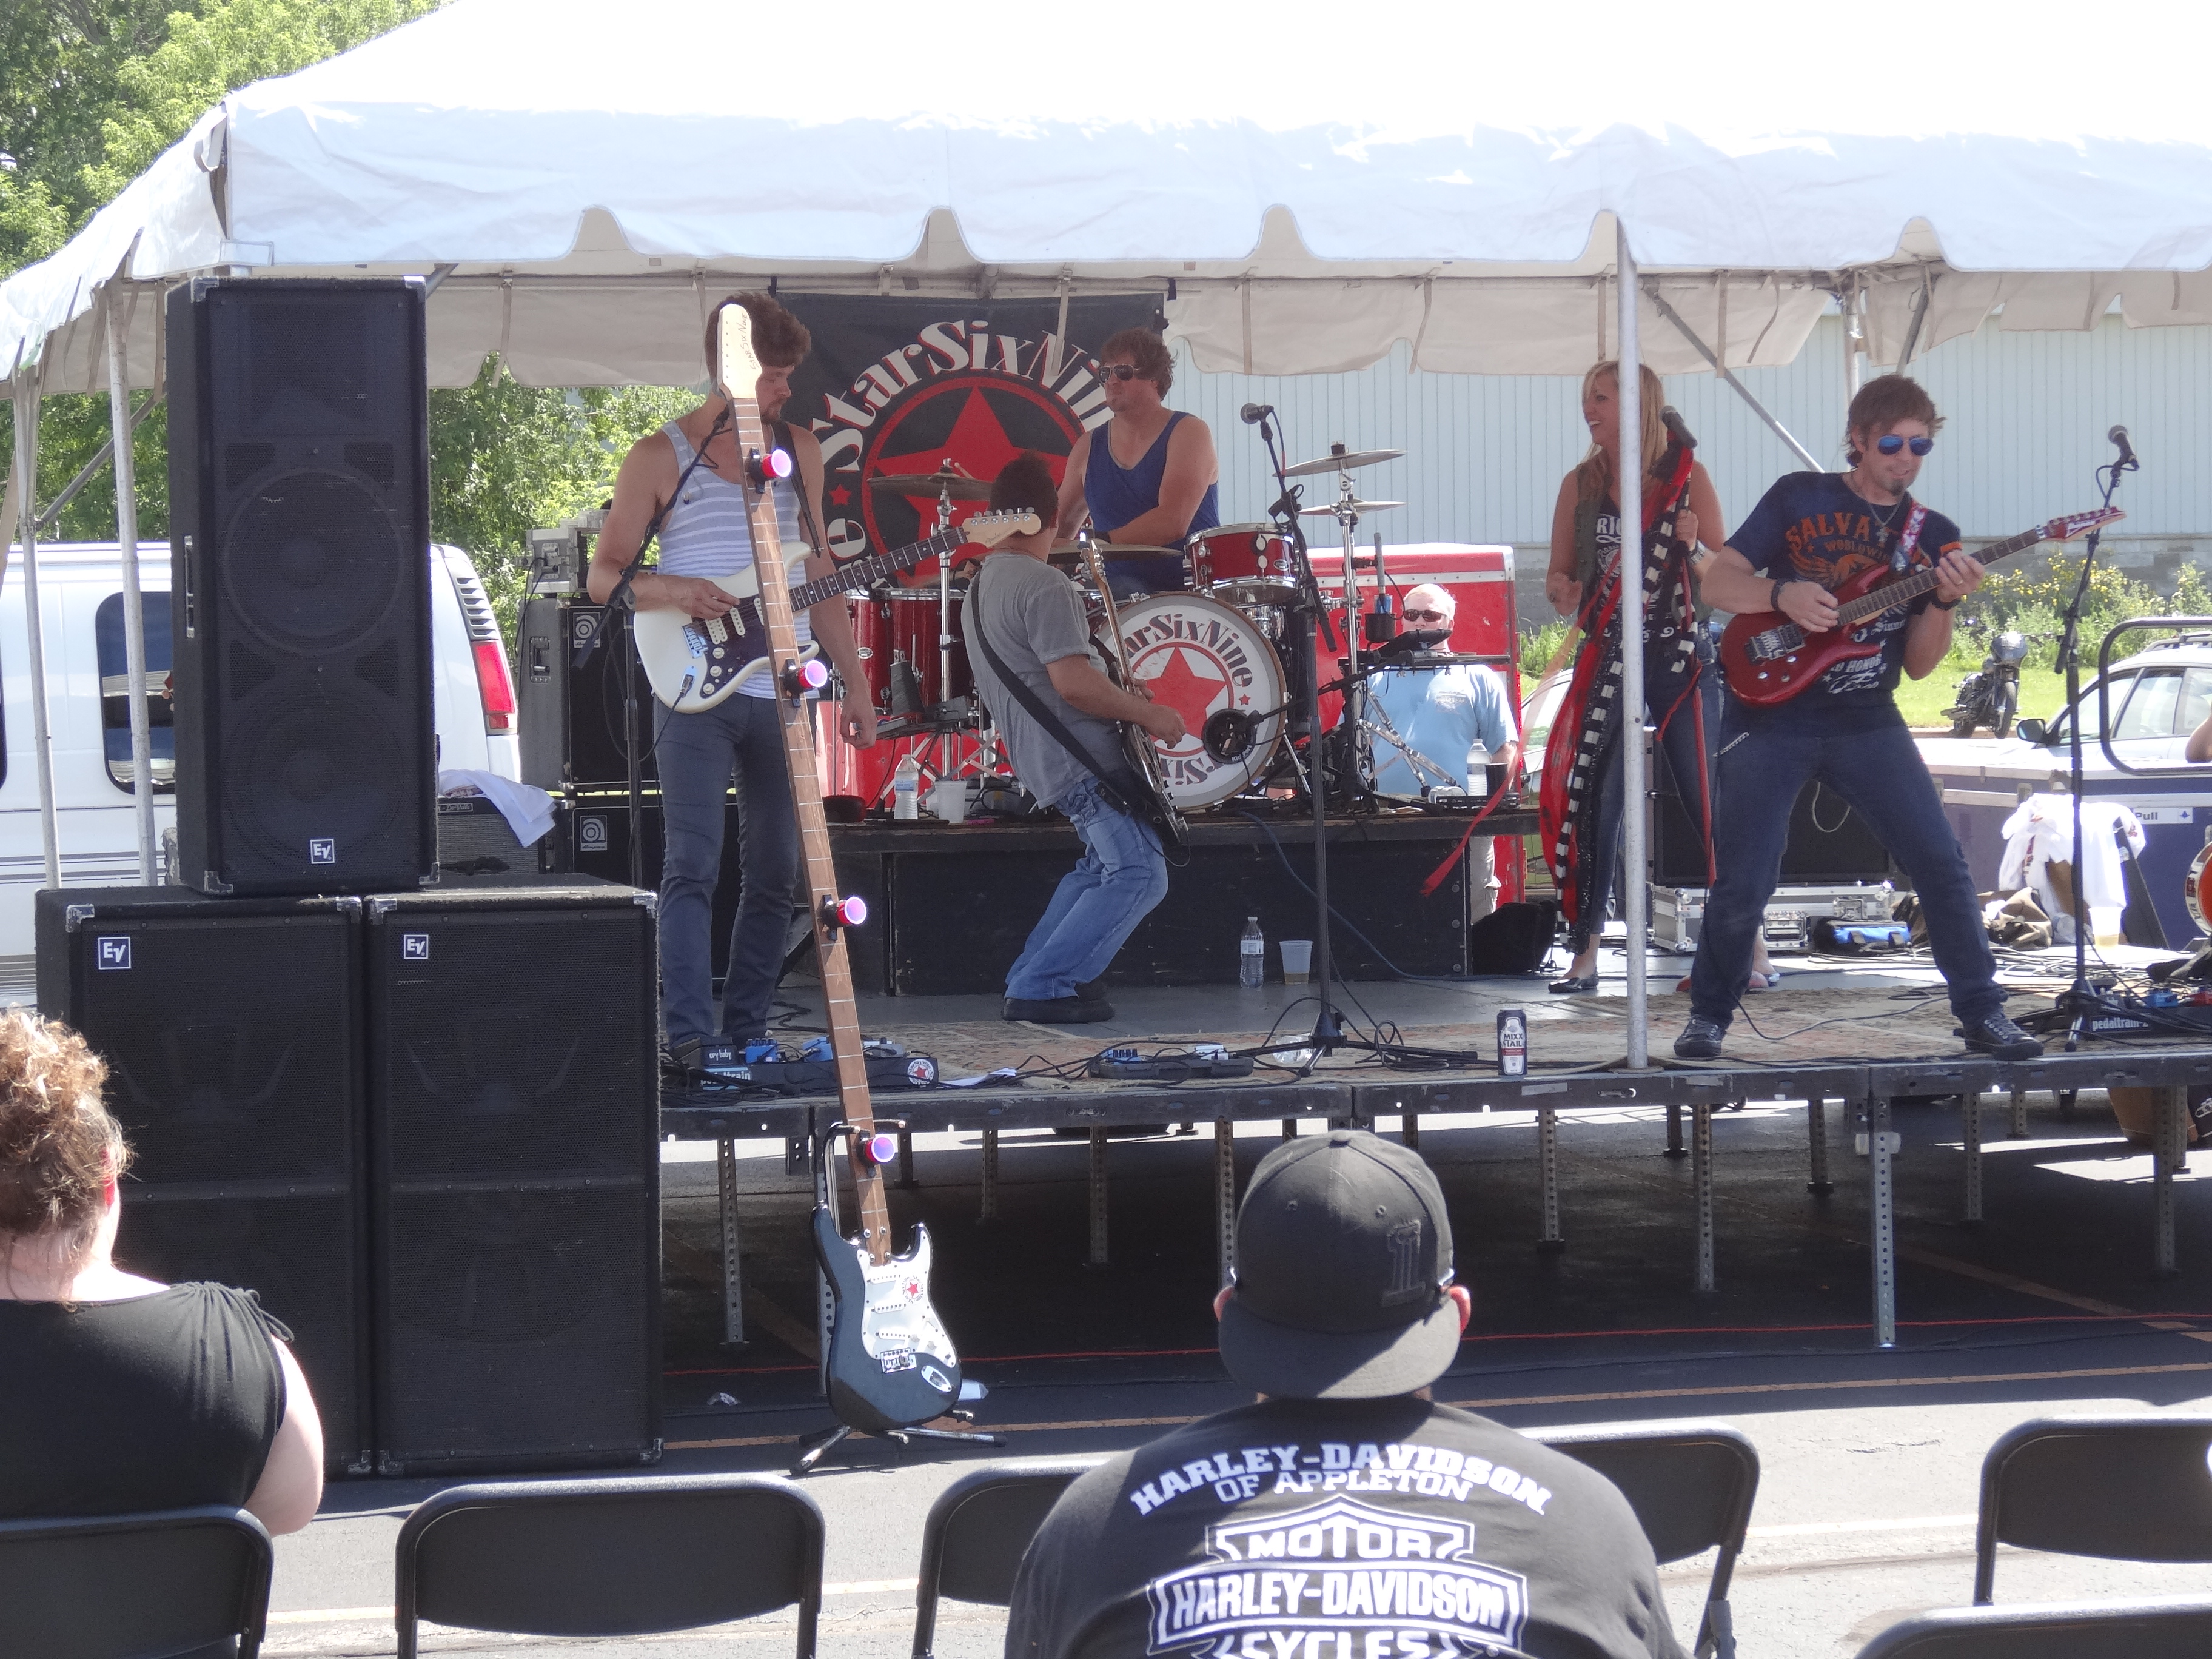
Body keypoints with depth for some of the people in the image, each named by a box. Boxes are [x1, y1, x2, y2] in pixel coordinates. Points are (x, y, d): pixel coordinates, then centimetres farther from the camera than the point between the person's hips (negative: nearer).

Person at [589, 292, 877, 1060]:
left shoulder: (798, 450, 13)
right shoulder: (659, 457, 0)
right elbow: (604, 573, 2)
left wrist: (855, 684, 13)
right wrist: (670, 590, -19)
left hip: (784, 696, 5)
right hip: (695, 691, -5)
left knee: (777, 869, 6)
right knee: (693, 864, -13)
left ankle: (745, 1032, 16)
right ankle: (686, 1038, -17)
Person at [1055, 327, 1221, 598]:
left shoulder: (1187, 433, -3)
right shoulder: (1089, 448, 13)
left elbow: (1173, 522, -19)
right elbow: (1062, 523, 26)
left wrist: (1097, 543, -28)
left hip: (1194, 586, -4)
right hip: (1122, 589, 4)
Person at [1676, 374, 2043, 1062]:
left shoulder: (1933, 537, 7)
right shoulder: (1800, 499, 1)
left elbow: (1917, 664, 4)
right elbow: (1717, 581, -1)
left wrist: (1944, 603, -14)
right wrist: (1784, 595, -19)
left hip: (1865, 722, 3)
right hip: (1771, 717, -3)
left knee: (1942, 863, -5)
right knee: (1743, 886, -7)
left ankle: (1983, 1014, 7)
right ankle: (1708, 1017, 14)